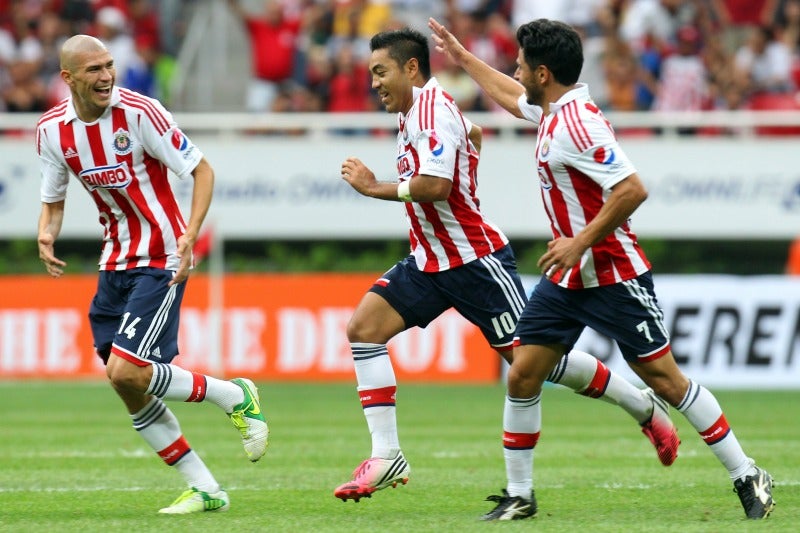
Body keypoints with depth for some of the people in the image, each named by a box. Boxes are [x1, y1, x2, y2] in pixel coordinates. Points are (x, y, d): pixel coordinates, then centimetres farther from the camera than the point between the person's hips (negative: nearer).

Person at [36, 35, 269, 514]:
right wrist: (47, 235, -10)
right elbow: (53, 202, 13)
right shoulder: (52, 129, 1)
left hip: (160, 260, -6)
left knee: (128, 373, -18)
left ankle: (235, 397, 5)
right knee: (127, 389, 1)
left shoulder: (140, 112, -16)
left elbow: (202, 170, -10)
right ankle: (205, 489, 12)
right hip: (115, 262, 6)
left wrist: (189, 236, -24)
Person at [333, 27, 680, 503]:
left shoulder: (431, 109, -18)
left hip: (476, 260, -10)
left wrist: (376, 188, -20)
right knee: (363, 327, -4)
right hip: (431, 262, 10)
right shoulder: (416, 111, 12)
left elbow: (434, 184, -31)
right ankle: (386, 457, -6)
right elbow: (473, 135, 33)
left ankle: (643, 406, 12)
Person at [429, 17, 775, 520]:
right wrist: (461, 55, 40)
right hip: (566, 277, 9)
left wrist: (580, 243, -25)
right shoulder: (552, 110, 7)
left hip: (614, 278, -9)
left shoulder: (577, 124, -22)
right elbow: (510, 96, 32)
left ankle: (747, 478, 2)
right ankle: (519, 495, 11)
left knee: (666, 380, -7)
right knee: (522, 376, 2)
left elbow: (632, 190, -29)